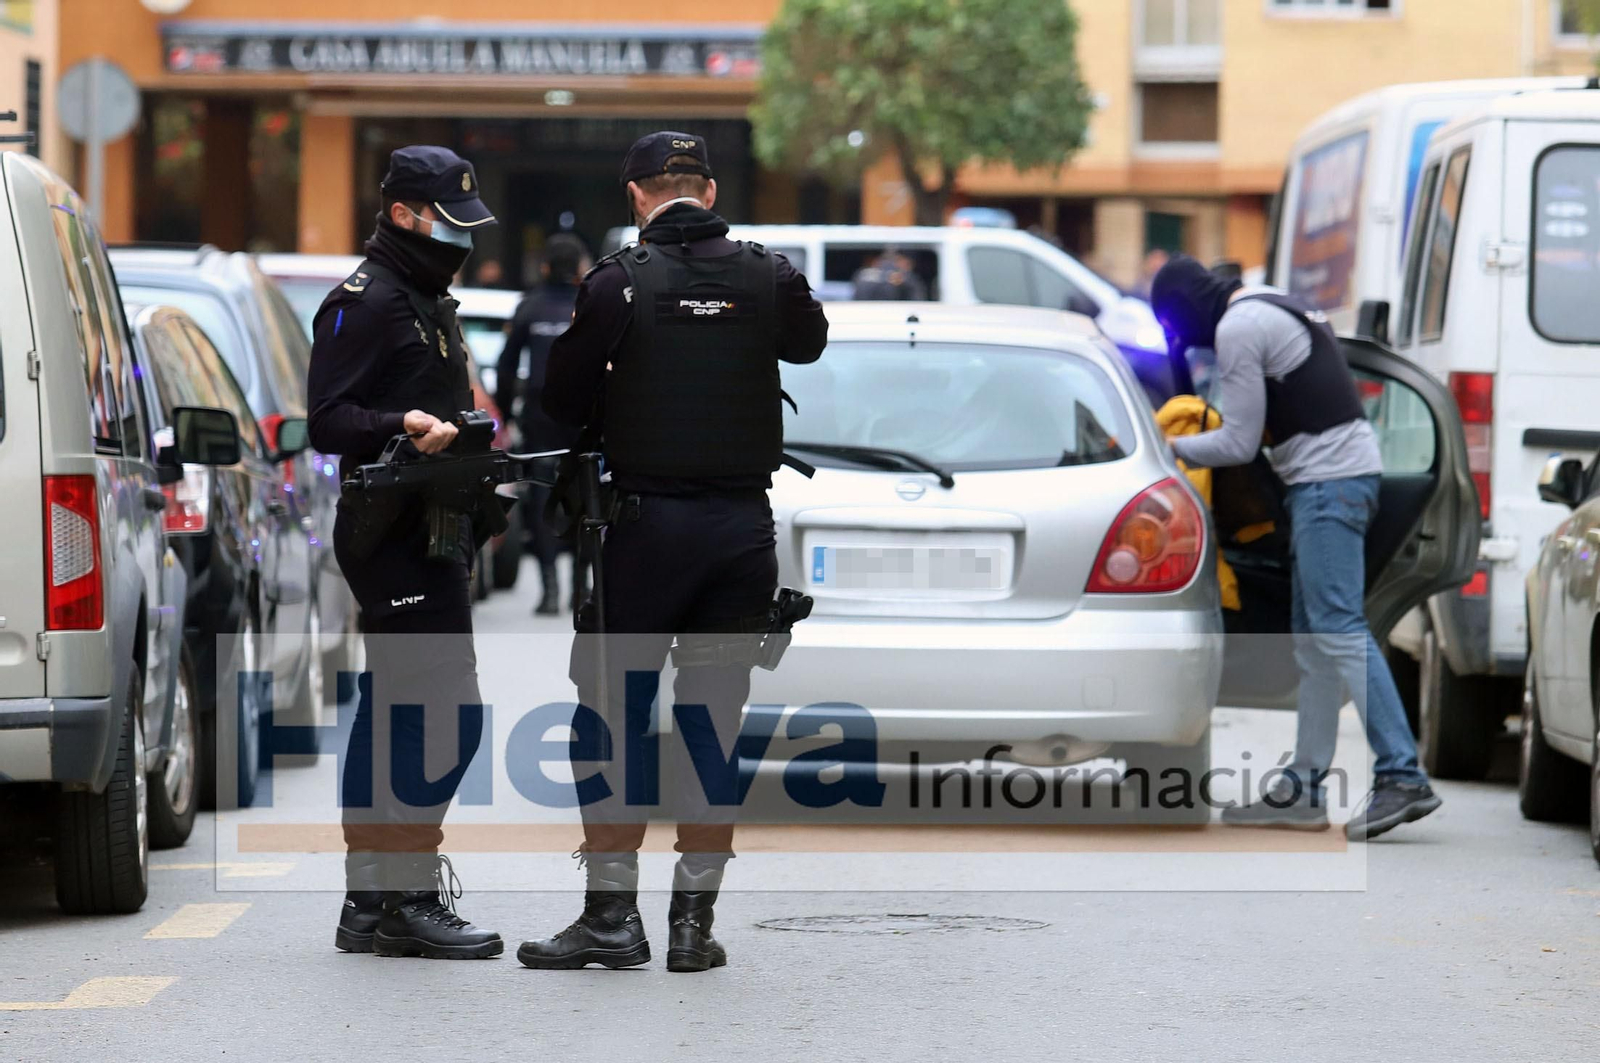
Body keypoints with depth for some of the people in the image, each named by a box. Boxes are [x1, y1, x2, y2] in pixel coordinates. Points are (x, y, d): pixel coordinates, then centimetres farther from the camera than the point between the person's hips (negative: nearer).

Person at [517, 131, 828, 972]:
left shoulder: (619, 283, -8)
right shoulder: (768, 277, 1)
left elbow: (561, 397, -2)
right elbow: (809, 342, 22)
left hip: (649, 523, -3)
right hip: (744, 524, 3)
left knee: (608, 719, 5)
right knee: (710, 727, 8)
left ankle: (612, 913, 1)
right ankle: (693, 919, 9)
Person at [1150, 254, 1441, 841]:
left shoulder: (1237, 328, -10)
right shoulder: (1273, 306, 21)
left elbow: (1239, 444, -10)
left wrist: (1169, 449, 3)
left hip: (1329, 480, -10)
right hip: (1337, 473, 10)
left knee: (1339, 631, -15)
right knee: (1312, 640, 10)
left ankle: (1402, 777, -20)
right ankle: (1304, 789, 11)